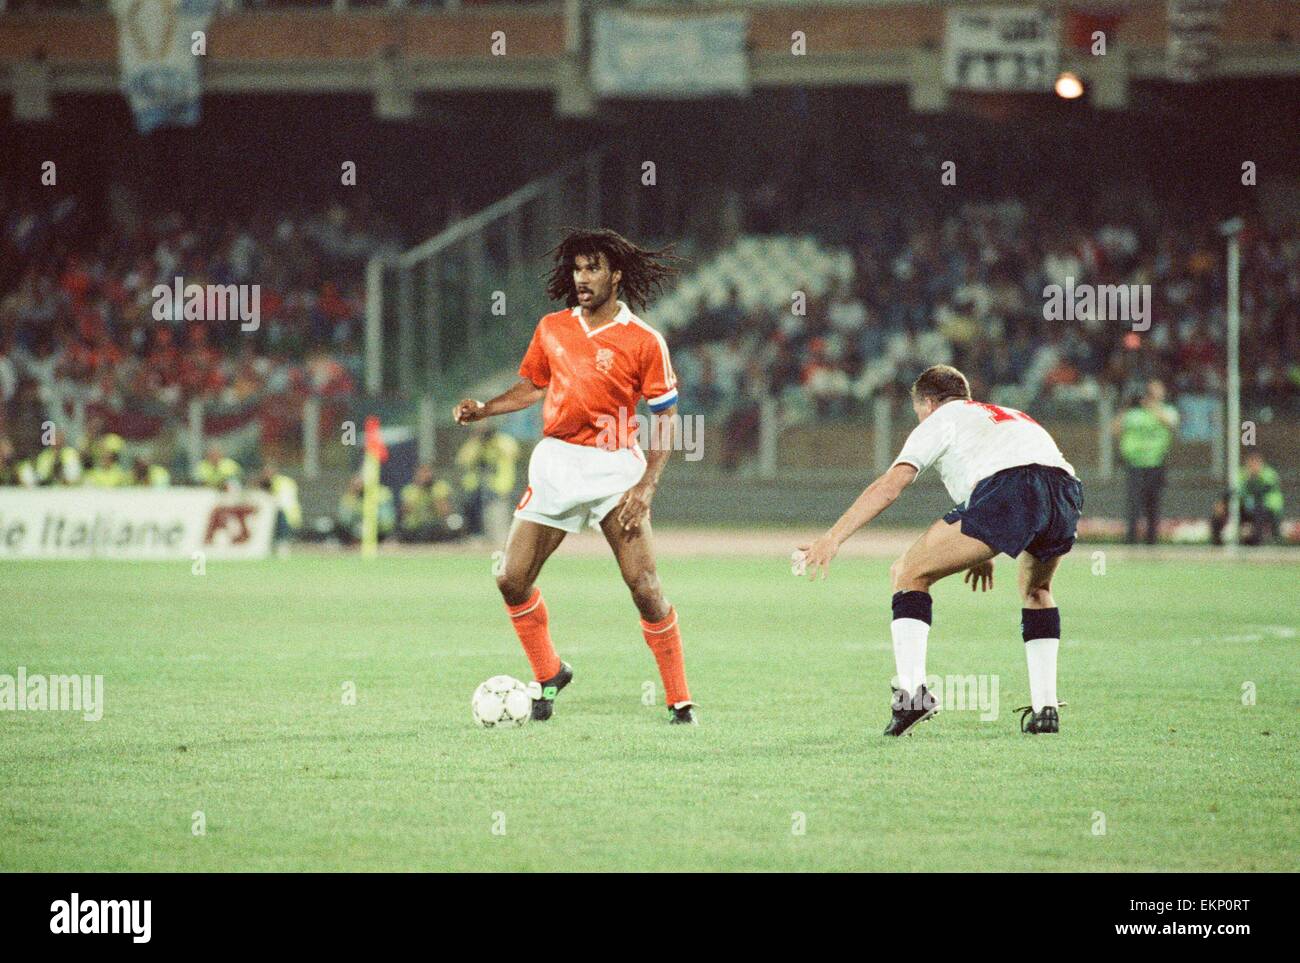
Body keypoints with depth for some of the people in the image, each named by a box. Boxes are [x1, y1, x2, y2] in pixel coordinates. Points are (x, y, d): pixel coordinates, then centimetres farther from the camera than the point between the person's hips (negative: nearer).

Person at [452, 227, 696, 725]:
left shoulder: (644, 341, -7)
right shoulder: (551, 329, 7)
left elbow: (665, 418, -4)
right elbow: (531, 386, 21)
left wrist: (646, 486, -13)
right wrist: (482, 410, 4)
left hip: (614, 468, -4)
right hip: (556, 460, 5)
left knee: (644, 587, -12)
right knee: (512, 580, -1)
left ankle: (680, 702, -1)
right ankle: (548, 676, 22)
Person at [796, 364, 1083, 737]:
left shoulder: (940, 420, 22)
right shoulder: (1012, 416, 42)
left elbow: (889, 485, 8)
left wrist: (832, 538, 4)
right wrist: (985, 553, 60)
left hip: (1004, 490, -6)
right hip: (1067, 489, 6)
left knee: (909, 573, 8)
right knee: (1036, 590, 34)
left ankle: (911, 690, -9)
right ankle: (1045, 707, 23)